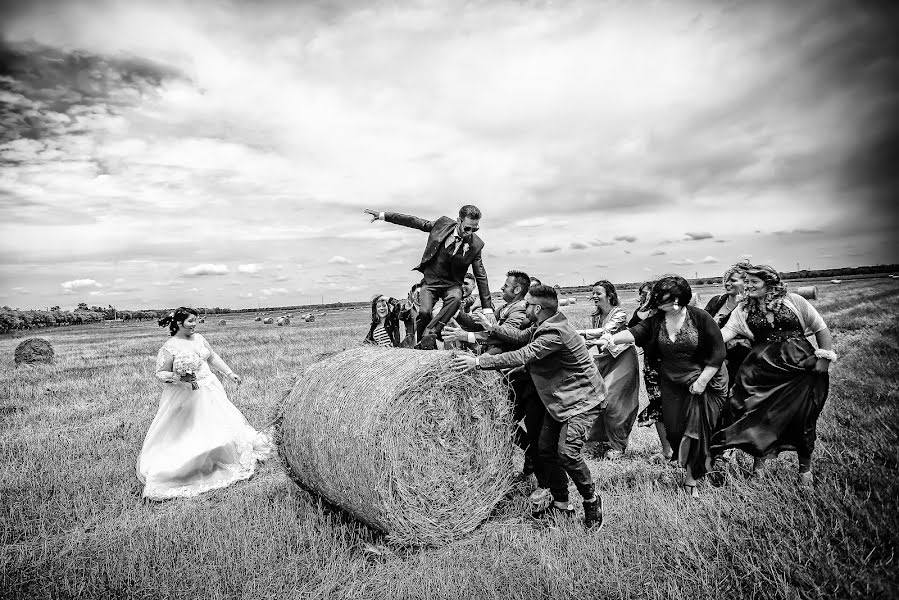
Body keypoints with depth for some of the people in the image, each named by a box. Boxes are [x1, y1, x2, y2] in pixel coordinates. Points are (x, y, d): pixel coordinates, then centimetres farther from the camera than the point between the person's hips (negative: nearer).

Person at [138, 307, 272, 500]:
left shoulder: (199, 338, 2)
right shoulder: (169, 347, -16)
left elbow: (213, 358, 11)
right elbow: (160, 374, -12)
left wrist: (230, 373, 9)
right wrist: (180, 377, -27)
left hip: (209, 390, 7)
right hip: (185, 395, -6)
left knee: (219, 424, 14)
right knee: (184, 434, 0)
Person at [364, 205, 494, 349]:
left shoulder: (476, 244, -12)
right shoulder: (443, 224, -11)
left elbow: (481, 276, -6)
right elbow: (413, 221, -2)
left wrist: (487, 308, -8)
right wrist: (382, 215, -1)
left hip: (451, 283, 0)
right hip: (430, 279, 1)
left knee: (455, 298, -34)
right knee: (424, 311, -21)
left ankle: (430, 333, -25)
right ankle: (419, 342, 4)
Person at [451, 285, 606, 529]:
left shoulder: (554, 332, -29)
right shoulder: (543, 325, 1)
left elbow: (522, 356, -34)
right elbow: (522, 336, 14)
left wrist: (478, 361, -35)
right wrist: (492, 328, 3)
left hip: (582, 400, -10)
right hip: (559, 399, 10)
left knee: (567, 451, -19)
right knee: (545, 449, 6)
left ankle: (591, 500, 7)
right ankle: (561, 503, 22)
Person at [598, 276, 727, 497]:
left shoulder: (701, 318, -12)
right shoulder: (656, 321, -3)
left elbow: (717, 354, -11)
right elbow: (634, 332, -20)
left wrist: (701, 382, -16)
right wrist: (614, 338, -40)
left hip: (703, 383, -3)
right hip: (672, 386, 3)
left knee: (696, 430, -4)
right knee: (674, 430, 6)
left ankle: (690, 478, 15)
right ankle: (686, 464, 34)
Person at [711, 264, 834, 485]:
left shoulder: (794, 301, 1)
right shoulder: (743, 310, 6)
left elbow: (821, 329, 4)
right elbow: (725, 333, -4)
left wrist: (825, 359, -6)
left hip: (800, 367, -1)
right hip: (762, 371, 2)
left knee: (802, 417, 2)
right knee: (757, 415, -1)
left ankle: (805, 466, 23)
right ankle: (759, 458, 21)